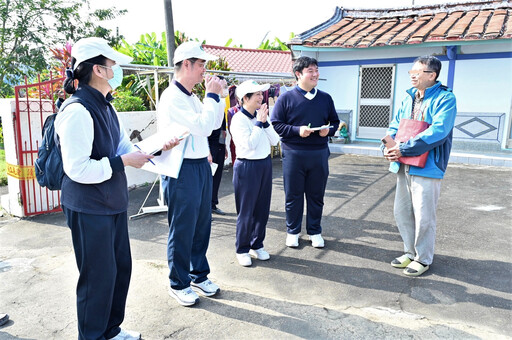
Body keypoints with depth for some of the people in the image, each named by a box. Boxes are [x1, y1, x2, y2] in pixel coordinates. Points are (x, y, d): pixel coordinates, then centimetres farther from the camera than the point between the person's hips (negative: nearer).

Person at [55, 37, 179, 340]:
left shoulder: (106, 108, 10)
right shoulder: (78, 111, -20)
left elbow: (125, 149, 13)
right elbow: (77, 168, -25)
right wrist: (121, 162, -20)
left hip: (113, 203, 9)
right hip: (89, 209, -9)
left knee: (121, 267, 18)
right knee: (98, 275, 5)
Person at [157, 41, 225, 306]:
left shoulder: (192, 97, 15)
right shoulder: (172, 98, -15)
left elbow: (215, 124, 18)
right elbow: (203, 126, -22)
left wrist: (216, 95, 7)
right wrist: (212, 95, -11)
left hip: (201, 165, 9)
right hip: (182, 169, -9)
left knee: (202, 224, 16)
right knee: (182, 230, 4)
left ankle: (199, 275, 33)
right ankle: (179, 284, 22)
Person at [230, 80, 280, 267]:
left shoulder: (261, 115, 7)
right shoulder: (238, 119, -12)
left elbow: (275, 140, 2)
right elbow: (250, 144, -21)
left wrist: (266, 122, -8)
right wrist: (259, 122, -15)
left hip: (265, 164, 7)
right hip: (247, 167, -6)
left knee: (262, 209, 12)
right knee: (246, 211, 3)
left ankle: (256, 245, 28)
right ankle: (242, 250, 18)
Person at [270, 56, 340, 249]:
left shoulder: (325, 98, 10)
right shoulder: (286, 98, -1)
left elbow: (335, 122, 16)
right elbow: (275, 124, -4)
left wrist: (328, 130, -6)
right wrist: (297, 130, -17)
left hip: (319, 154, 3)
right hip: (293, 154, -3)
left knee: (316, 195, 11)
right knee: (293, 195, 7)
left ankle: (314, 231, 27)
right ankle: (292, 231, 25)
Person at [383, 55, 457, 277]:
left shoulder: (445, 99, -10)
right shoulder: (408, 97, 12)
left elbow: (438, 132, -22)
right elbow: (395, 125, 12)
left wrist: (403, 149, -24)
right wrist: (389, 146, -8)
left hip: (427, 167, -7)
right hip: (404, 166, 7)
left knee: (423, 216, 2)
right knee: (402, 212, 13)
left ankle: (423, 259, 21)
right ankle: (410, 252, 31)